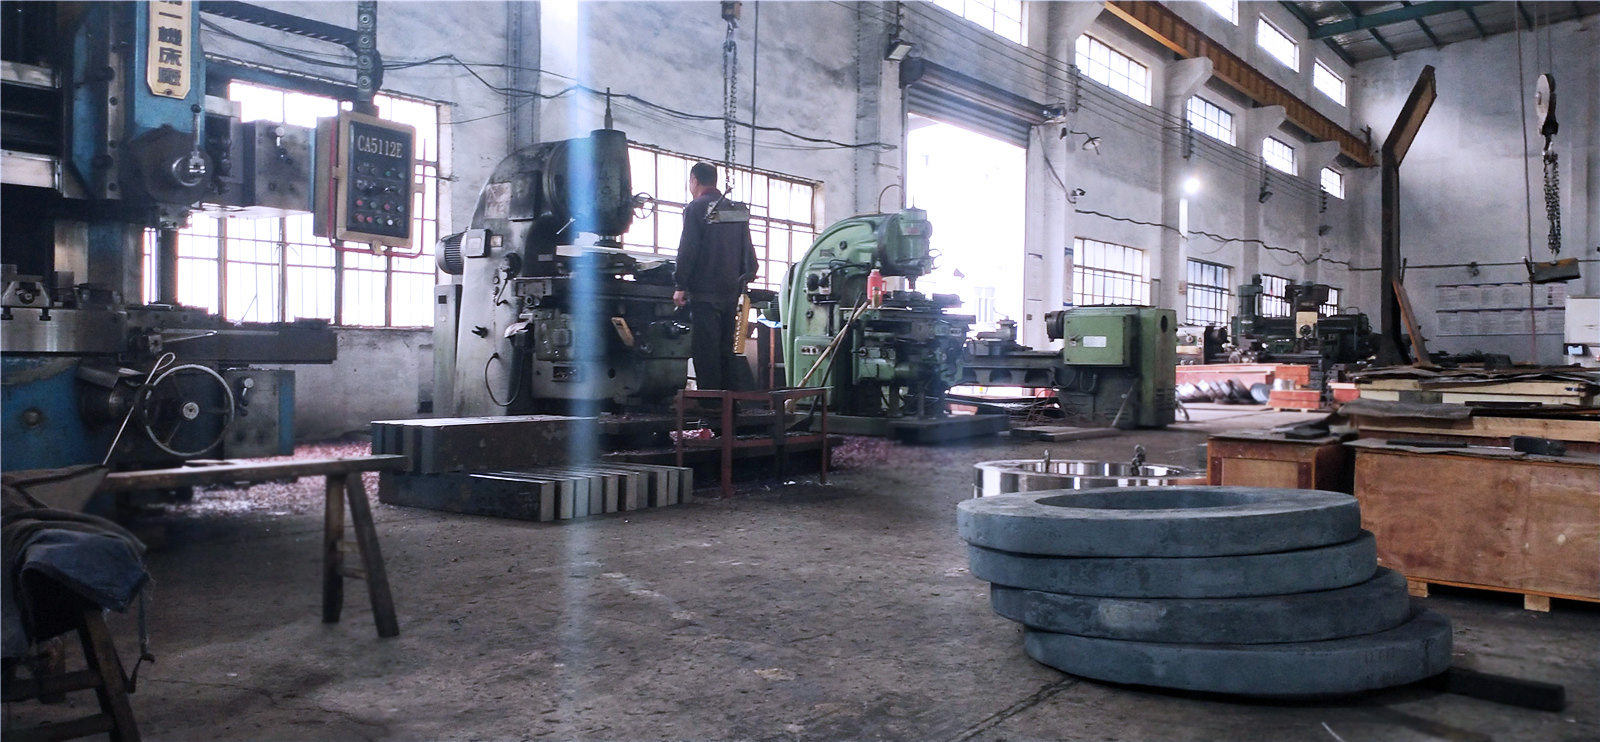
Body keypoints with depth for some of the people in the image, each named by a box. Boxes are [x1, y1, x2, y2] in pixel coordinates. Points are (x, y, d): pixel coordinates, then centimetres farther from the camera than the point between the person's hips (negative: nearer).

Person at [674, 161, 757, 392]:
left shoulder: (695, 209, -5)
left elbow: (687, 250, -10)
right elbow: (747, 251, 16)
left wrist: (681, 285, -6)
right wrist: (743, 281, 21)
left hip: (704, 292, -7)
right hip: (730, 292, 7)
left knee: (705, 349, -6)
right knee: (726, 349, 12)